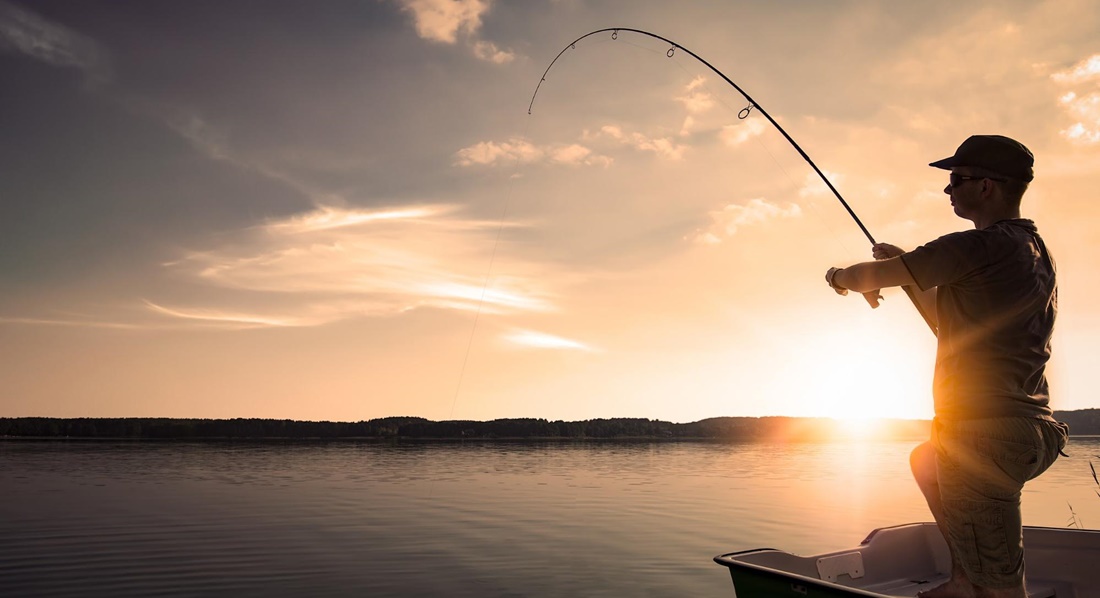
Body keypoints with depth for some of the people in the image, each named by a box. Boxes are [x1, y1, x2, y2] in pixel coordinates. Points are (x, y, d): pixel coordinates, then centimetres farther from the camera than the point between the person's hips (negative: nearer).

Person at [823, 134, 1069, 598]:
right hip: (1030, 433, 11)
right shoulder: (1035, 251, 15)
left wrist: (842, 276, 10)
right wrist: (907, 268, 18)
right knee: (925, 461, 34)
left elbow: (869, 277, -12)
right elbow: (949, 325, 23)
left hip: (986, 434, -11)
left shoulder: (982, 247, -16)